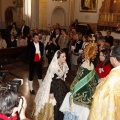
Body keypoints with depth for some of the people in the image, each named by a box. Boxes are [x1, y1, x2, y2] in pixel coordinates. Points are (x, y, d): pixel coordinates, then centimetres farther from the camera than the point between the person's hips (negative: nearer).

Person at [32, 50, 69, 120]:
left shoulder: (64, 65, -5)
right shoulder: (53, 67, -26)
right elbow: (51, 80, -21)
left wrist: (63, 86, 16)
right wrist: (51, 92, -18)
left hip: (61, 85, 7)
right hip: (54, 86, -7)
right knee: (56, 104, 8)